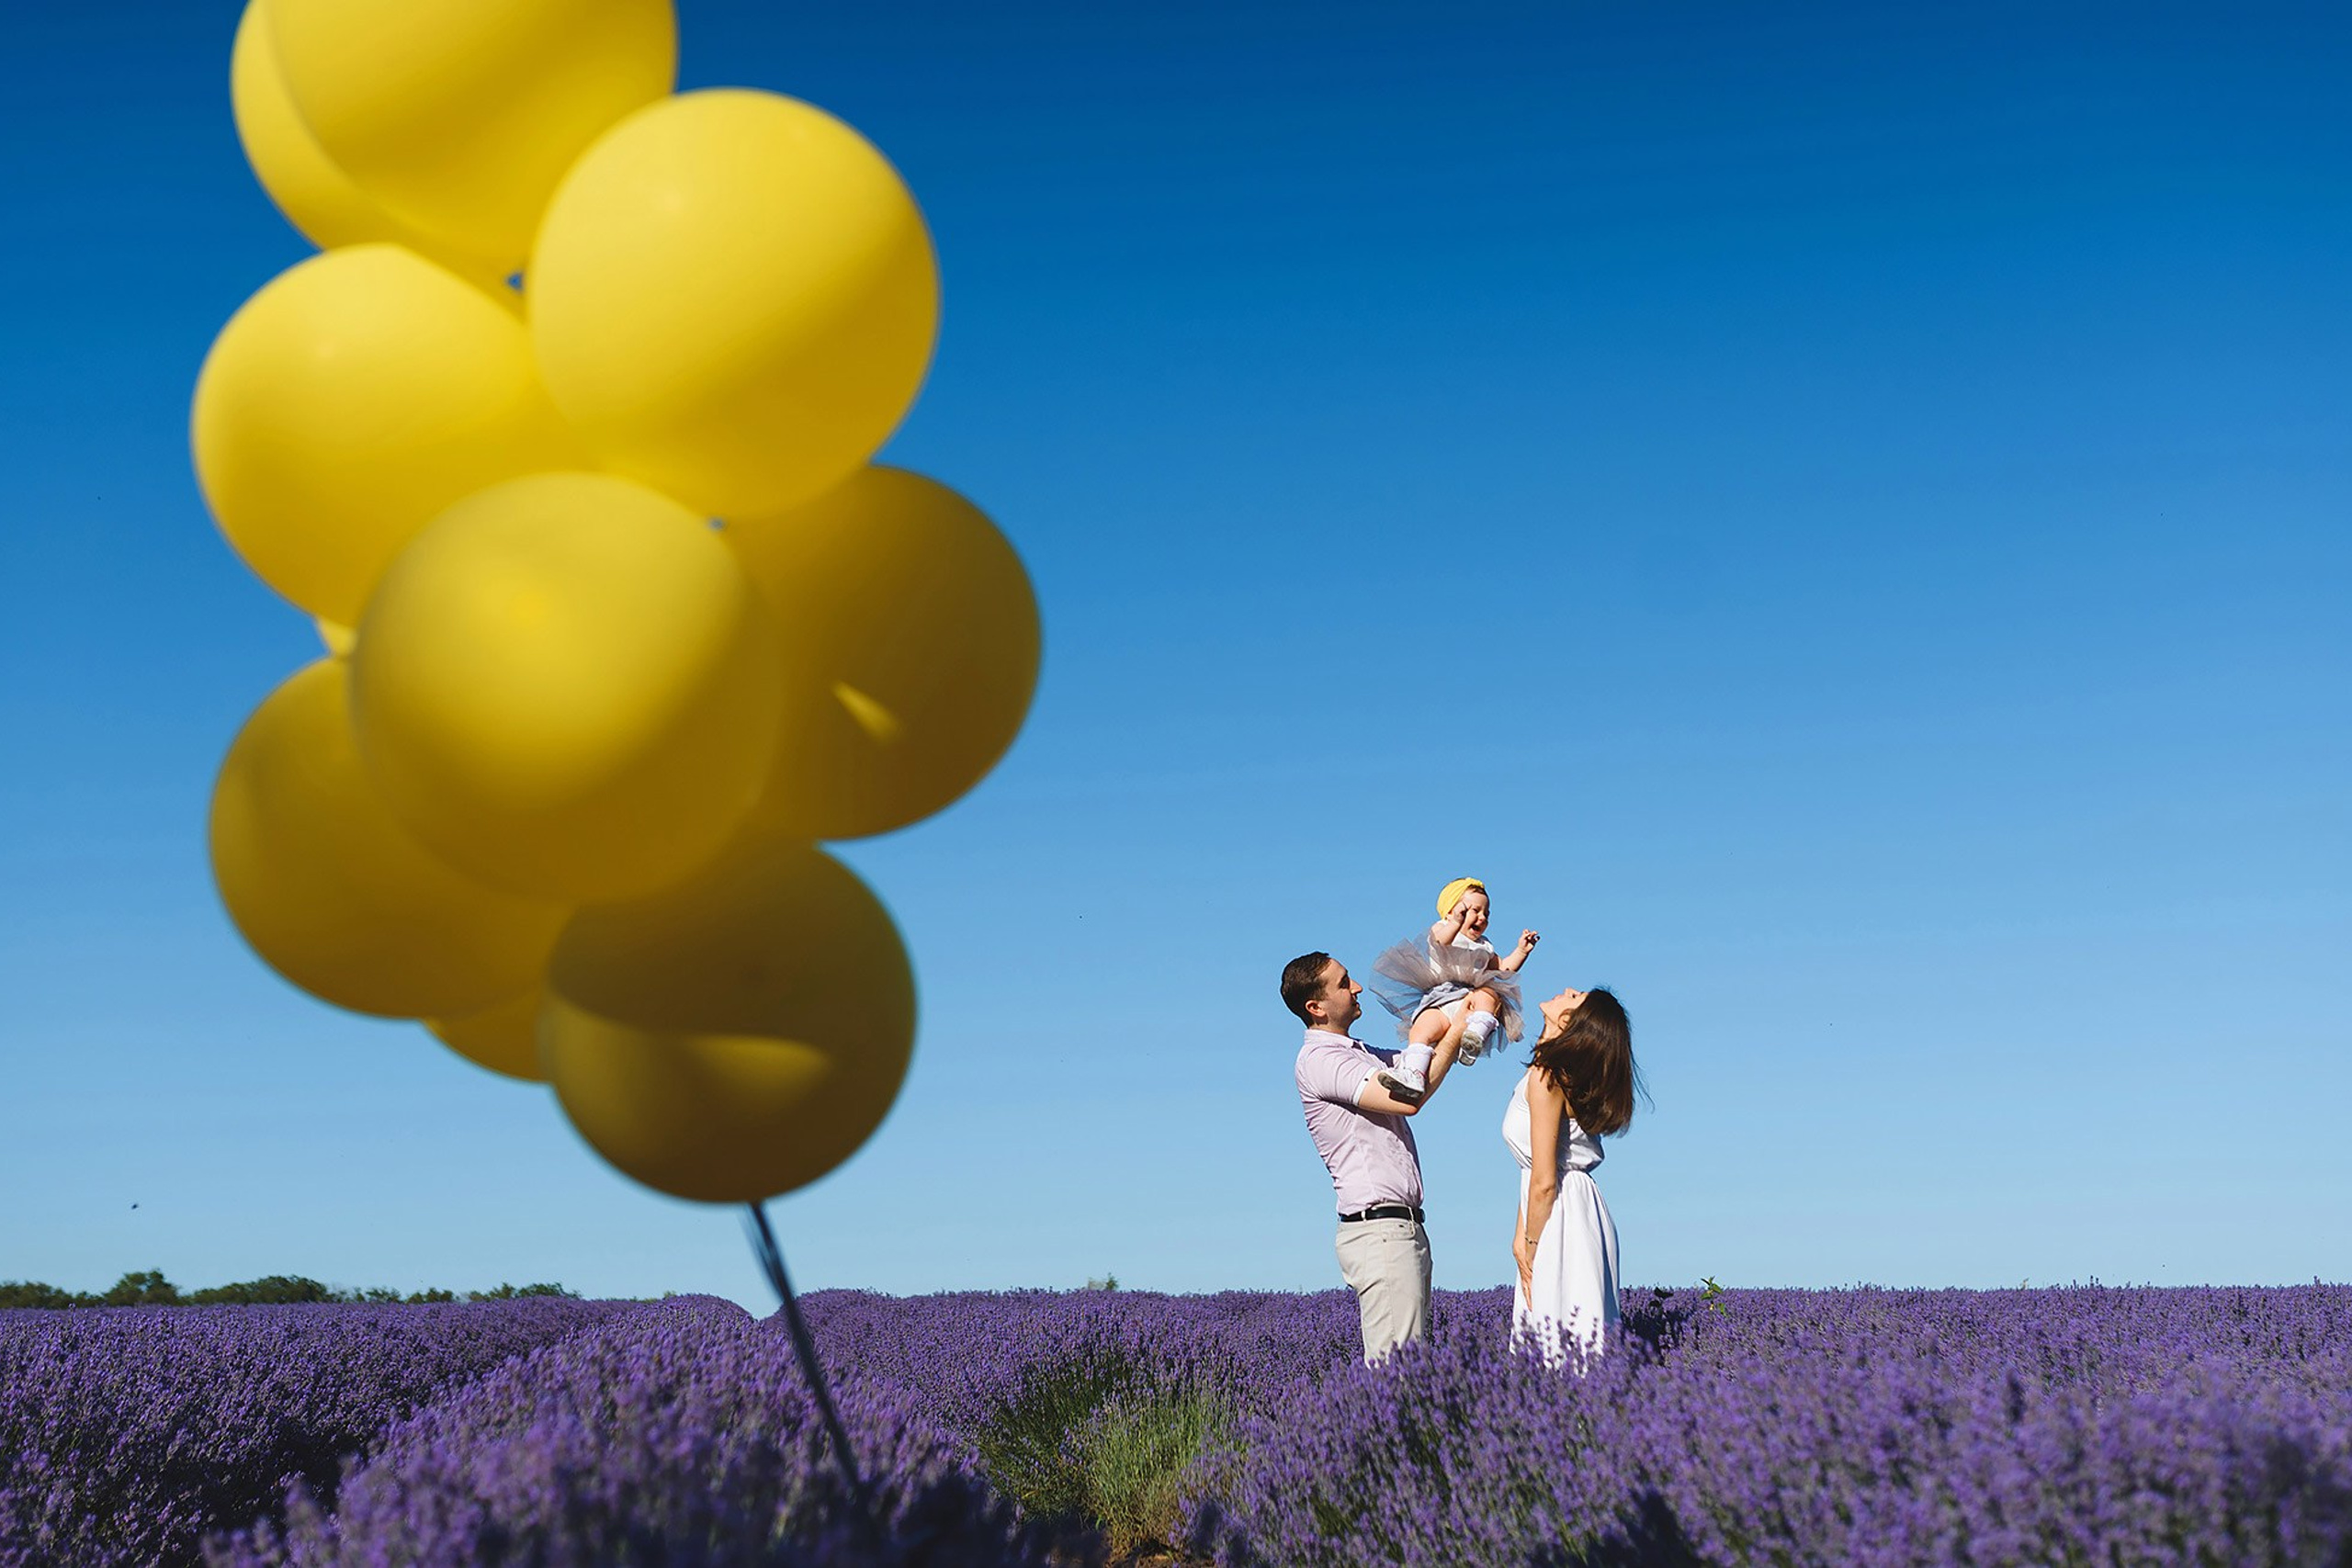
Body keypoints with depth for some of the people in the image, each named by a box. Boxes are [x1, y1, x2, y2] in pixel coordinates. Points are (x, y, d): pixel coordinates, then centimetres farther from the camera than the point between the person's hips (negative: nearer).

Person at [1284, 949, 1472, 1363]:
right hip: (1378, 1230, -9)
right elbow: (1408, 1099, -20)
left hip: (1406, 1227, 9)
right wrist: (1456, 1034, -11)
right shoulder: (1319, 1058, -10)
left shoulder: (1362, 1055, 19)